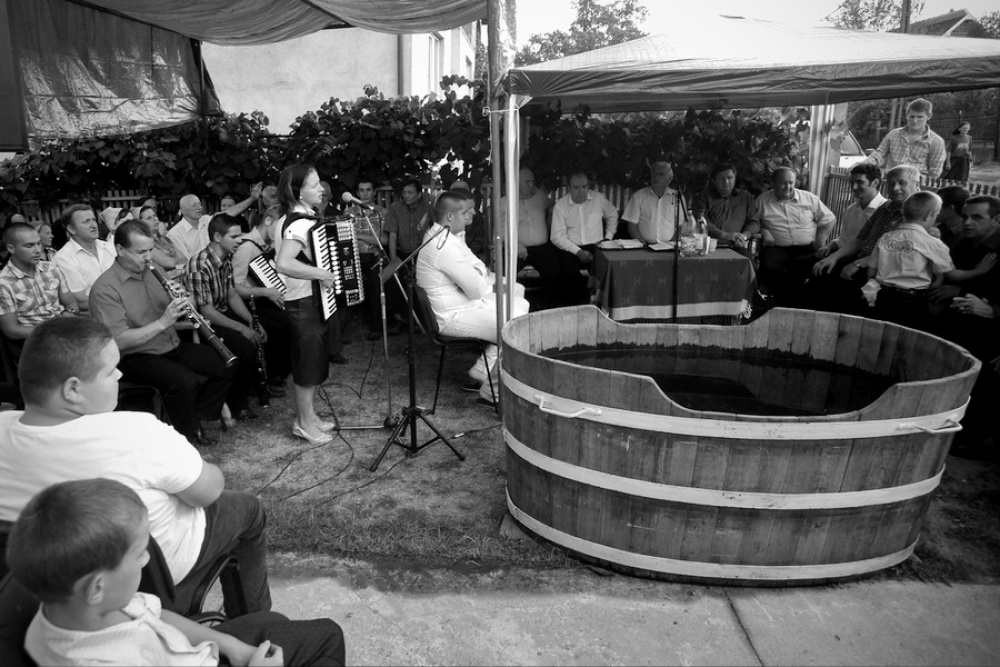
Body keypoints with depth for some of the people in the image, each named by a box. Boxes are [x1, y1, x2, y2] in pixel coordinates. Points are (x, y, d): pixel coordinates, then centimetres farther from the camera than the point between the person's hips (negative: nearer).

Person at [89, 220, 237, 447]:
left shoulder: (151, 271, 8)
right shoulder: (105, 288, -15)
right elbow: (119, 341, -22)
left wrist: (181, 303, -6)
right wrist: (163, 322, -27)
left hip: (173, 346, 7)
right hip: (137, 357, -7)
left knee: (226, 364, -8)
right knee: (185, 380, -32)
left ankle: (198, 417, 8)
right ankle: (186, 434, -5)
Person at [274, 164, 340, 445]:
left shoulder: (295, 219, 9)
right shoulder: (300, 224, -22)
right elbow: (283, 264, -36)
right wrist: (321, 273, -30)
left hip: (311, 299, 10)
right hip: (305, 301, -10)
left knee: (313, 359, 18)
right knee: (310, 360, 1)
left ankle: (307, 414, 31)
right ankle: (304, 423, 15)